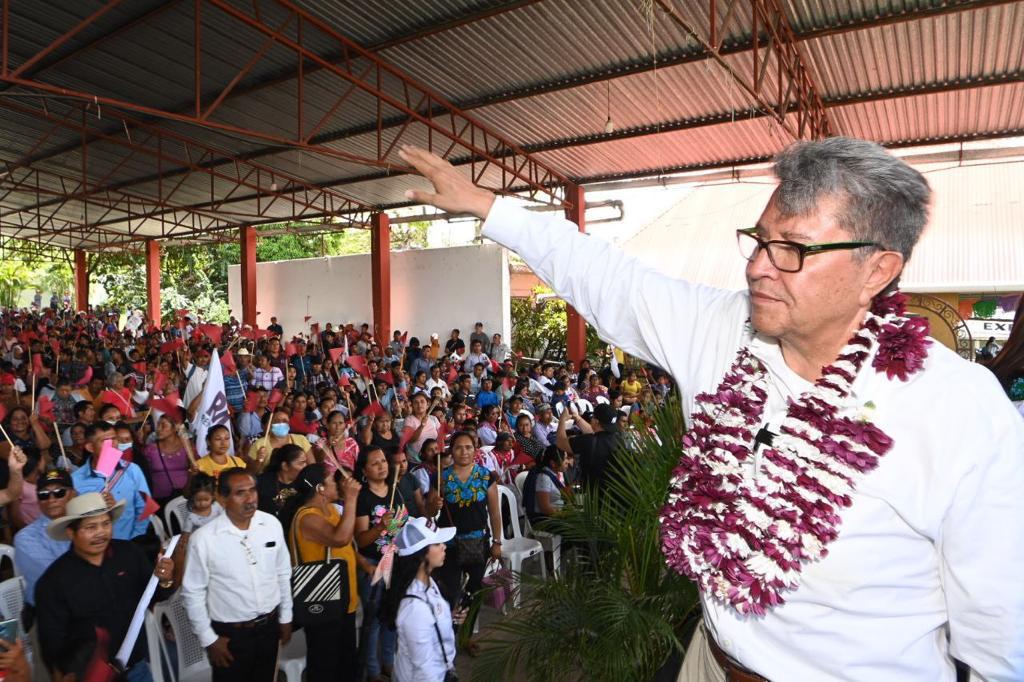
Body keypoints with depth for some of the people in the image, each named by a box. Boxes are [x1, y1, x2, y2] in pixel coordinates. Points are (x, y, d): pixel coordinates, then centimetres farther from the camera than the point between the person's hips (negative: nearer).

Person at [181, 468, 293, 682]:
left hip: (269, 626, 3)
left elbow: (283, 574, 2)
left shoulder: (272, 524, -9)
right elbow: (192, 592, -9)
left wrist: (285, 616, 7)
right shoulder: (203, 539, -20)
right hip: (230, 633, -3)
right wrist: (208, 638, -5)